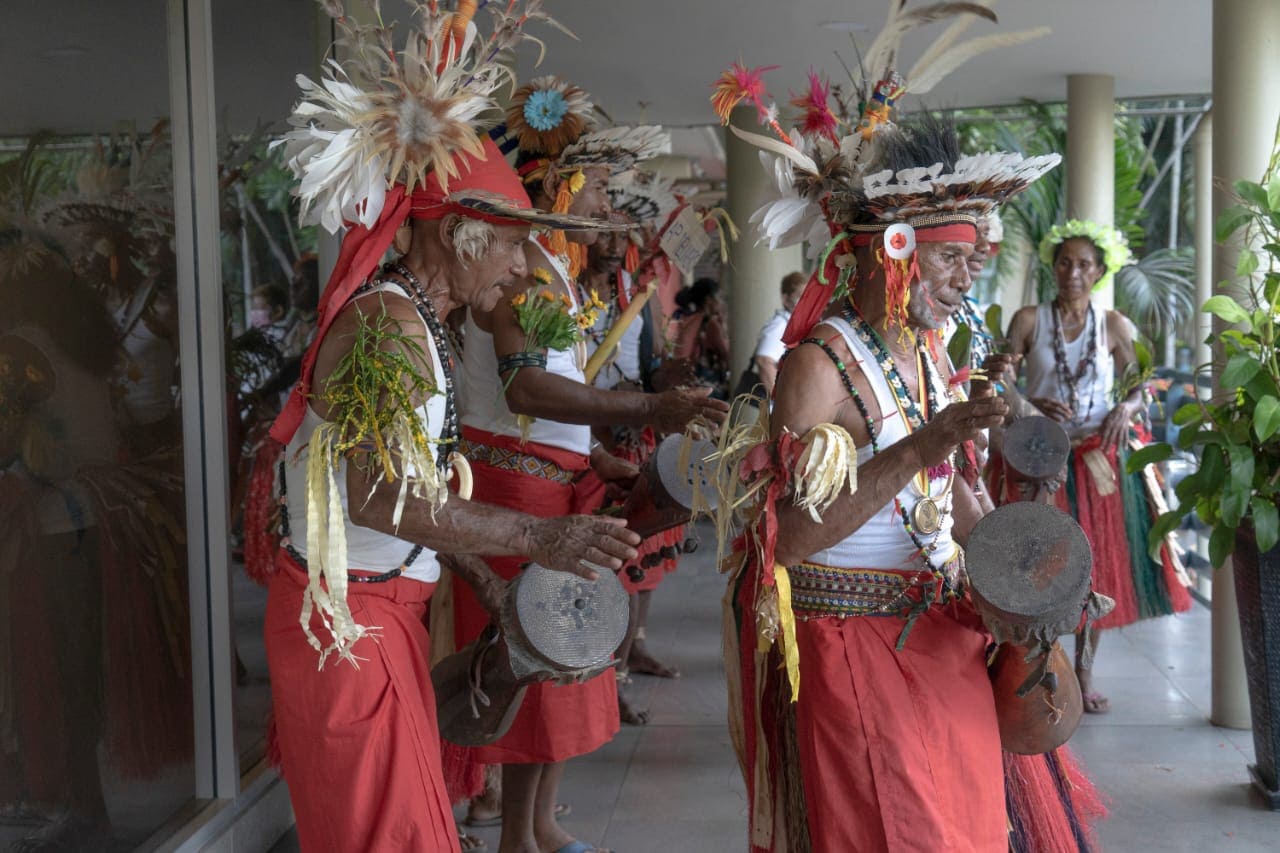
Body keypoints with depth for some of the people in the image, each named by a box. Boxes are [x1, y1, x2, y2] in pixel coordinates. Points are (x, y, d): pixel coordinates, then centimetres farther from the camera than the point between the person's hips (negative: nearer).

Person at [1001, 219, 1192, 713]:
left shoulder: (1114, 326, 5)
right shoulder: (1029, 320, 1)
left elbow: (1137, 391, 4)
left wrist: (1124, 410, -17)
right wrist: (1033, 405, -22)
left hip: (1099, 458, 2)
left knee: (1098, 563, 5)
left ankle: (1084, 673, 18)